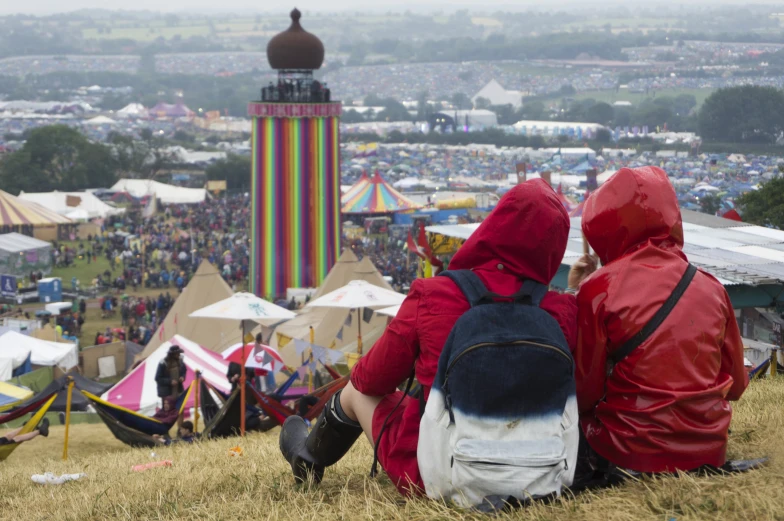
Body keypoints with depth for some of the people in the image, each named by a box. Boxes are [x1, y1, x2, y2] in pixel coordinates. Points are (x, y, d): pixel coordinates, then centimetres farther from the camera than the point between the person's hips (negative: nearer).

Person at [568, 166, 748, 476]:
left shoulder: (598, 290, -10)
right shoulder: (711, 288, 2)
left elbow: (584, 392, -7)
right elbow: (735, 385, 10)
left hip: (634, 453, -5)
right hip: (710, 451, 5)